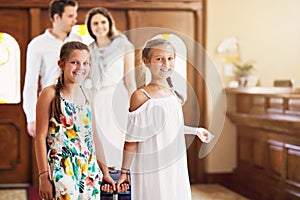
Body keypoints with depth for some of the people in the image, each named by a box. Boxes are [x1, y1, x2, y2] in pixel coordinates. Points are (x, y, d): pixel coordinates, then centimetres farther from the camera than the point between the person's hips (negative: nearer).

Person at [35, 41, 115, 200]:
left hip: (89, 173, 5)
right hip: (61, 172, -5)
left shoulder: (86, 95, 11)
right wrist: (43, 176, -12)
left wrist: (105, 172, 15)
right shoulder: (50, 94, -5)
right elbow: (40, 137, -7)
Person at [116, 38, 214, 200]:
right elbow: (132, 139, -12)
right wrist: (124, 171, -8)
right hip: (151, 171, -7)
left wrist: (195, 130, 28)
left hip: (176, 167, 7)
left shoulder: (173, 93, 6)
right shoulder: (141, 96, -15)